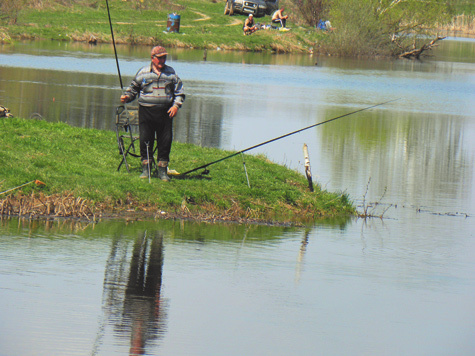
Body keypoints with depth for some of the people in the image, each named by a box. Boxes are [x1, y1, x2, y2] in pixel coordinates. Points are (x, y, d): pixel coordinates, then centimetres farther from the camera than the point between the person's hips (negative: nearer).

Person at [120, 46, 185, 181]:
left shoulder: (171, 73, 10)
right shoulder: (143, 72, 6)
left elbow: (179, 92, 13)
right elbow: (133, 88, 15)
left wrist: (176, 105, -1)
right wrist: (127, 96, -3)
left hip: (165, 112, 1)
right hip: (146, 111, -1)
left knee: (165, 141, 0)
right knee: (145, 140, -1)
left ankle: (162, 170, 9)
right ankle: (146, 169, 10)